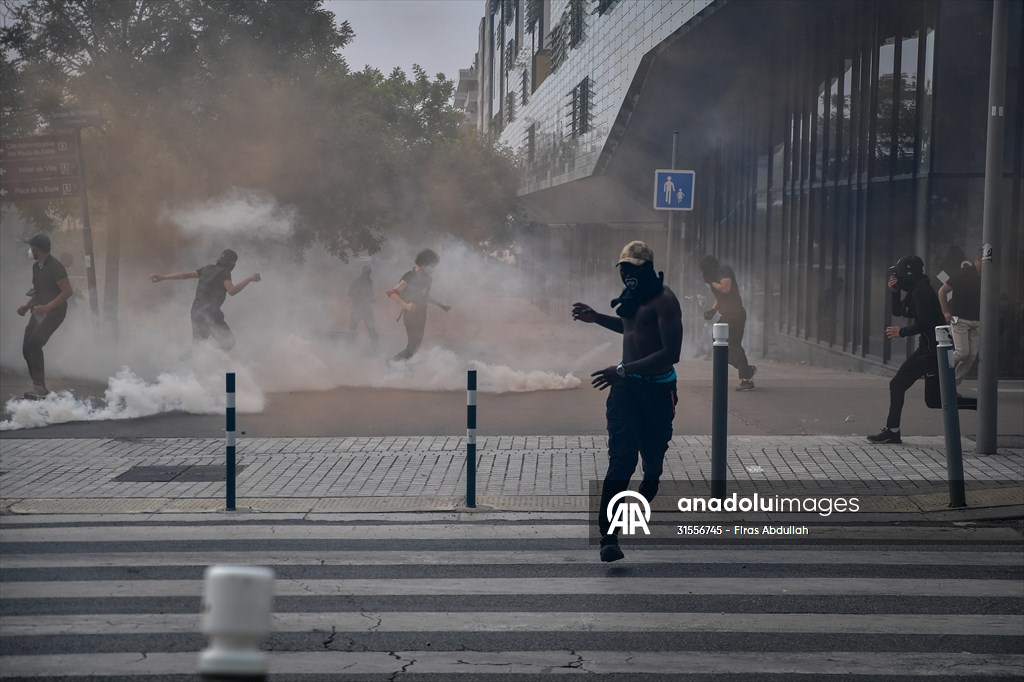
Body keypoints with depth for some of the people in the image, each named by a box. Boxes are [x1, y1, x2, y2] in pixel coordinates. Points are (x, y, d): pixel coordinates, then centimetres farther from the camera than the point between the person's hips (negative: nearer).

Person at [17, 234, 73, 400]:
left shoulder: (55, 267, -13)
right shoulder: (36, 267, 14)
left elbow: (68, 292, -18)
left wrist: (47, 307, -25)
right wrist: (27, 305, 10)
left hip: (53, 312, -9)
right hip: (39, 312, 9)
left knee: (34, 344, -23)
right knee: (27, 348, 1)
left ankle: (40, 387, -21)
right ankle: (39, 387, 10)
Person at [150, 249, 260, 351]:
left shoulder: (208, 269, 15)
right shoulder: (224, 272, -5)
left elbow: (185, 275, 15)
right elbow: (232, 291, -22)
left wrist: (163, 277, 20)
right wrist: (250, 279, -18)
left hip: (196, 311, 8)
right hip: (210, 313, -8)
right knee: (228, 343, -4)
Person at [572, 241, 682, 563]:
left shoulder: (664, 300, -16)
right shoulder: (633, 297, 9)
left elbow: (671, 353, -24)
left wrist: (624, 370, -30)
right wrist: (597, 318, 19)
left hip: (656, 389, -5)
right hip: (626, 386, 5)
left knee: (653, 458, 12)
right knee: (621, 459, -8)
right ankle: (608, 535, -16)